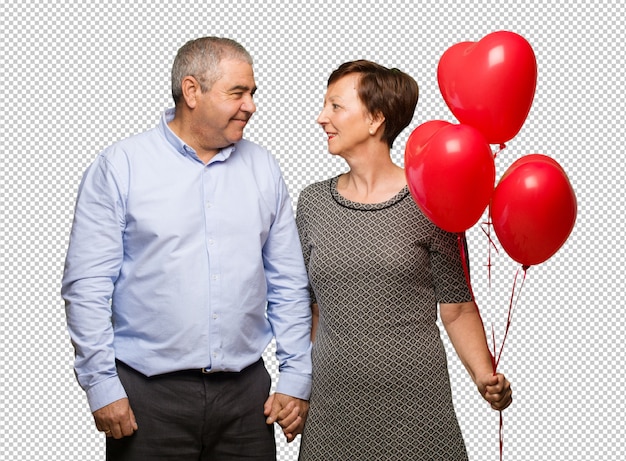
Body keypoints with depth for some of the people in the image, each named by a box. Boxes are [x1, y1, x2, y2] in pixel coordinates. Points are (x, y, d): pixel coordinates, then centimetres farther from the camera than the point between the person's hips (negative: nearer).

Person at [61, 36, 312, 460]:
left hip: (246, 393, 3)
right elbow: (87, 285, -6)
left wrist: (296, 379, 5)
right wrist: (102, 385, -10)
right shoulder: (120, 168, -3)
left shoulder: (263, 169, 8)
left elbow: (288, 284, 10)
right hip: (148, 394, -3)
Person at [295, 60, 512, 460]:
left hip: (415, 402, -3)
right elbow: (314, 308, 12)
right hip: (334, 405, 3)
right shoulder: (313, 203, 6)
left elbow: (458, 308, -1)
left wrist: (485, 375, -14)